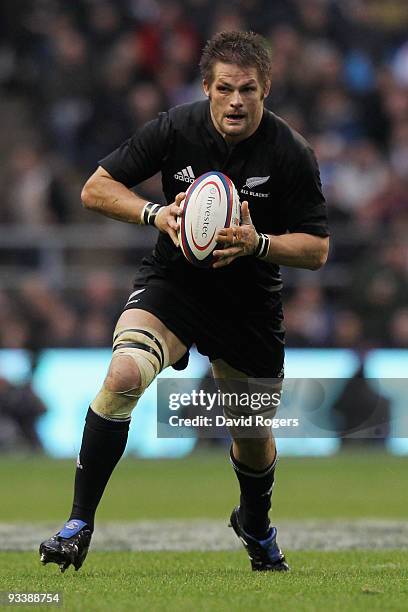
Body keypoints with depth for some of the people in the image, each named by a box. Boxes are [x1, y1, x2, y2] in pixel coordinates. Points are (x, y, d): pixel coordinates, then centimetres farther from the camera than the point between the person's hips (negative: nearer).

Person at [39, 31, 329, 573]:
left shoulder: (291, 154, -15)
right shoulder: (176, 128, -13)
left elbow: (316, 249, -9)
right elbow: (96, 188, -5)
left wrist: (258, 243, -27)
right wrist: (156, 214, -22)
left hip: (250, 302, 1)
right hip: (173, 282, -1)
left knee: (253, 437, 14)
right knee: (123, 374, -29)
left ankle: (256, 526, 49)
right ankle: (79, 523, -22)